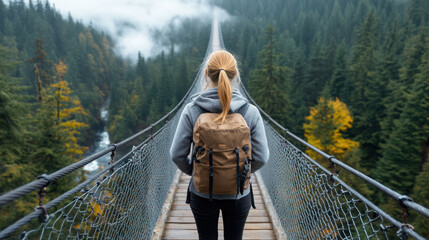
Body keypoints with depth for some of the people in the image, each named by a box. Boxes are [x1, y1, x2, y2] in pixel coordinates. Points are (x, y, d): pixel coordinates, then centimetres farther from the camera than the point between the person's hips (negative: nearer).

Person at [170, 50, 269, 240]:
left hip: (202, 193, 0)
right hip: (238, 194, 1)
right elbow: (261, 157, -12)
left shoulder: (191, 110, -17)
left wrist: (193, 171, 7)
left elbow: (177, 154, -12)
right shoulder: (251, 112, -16)